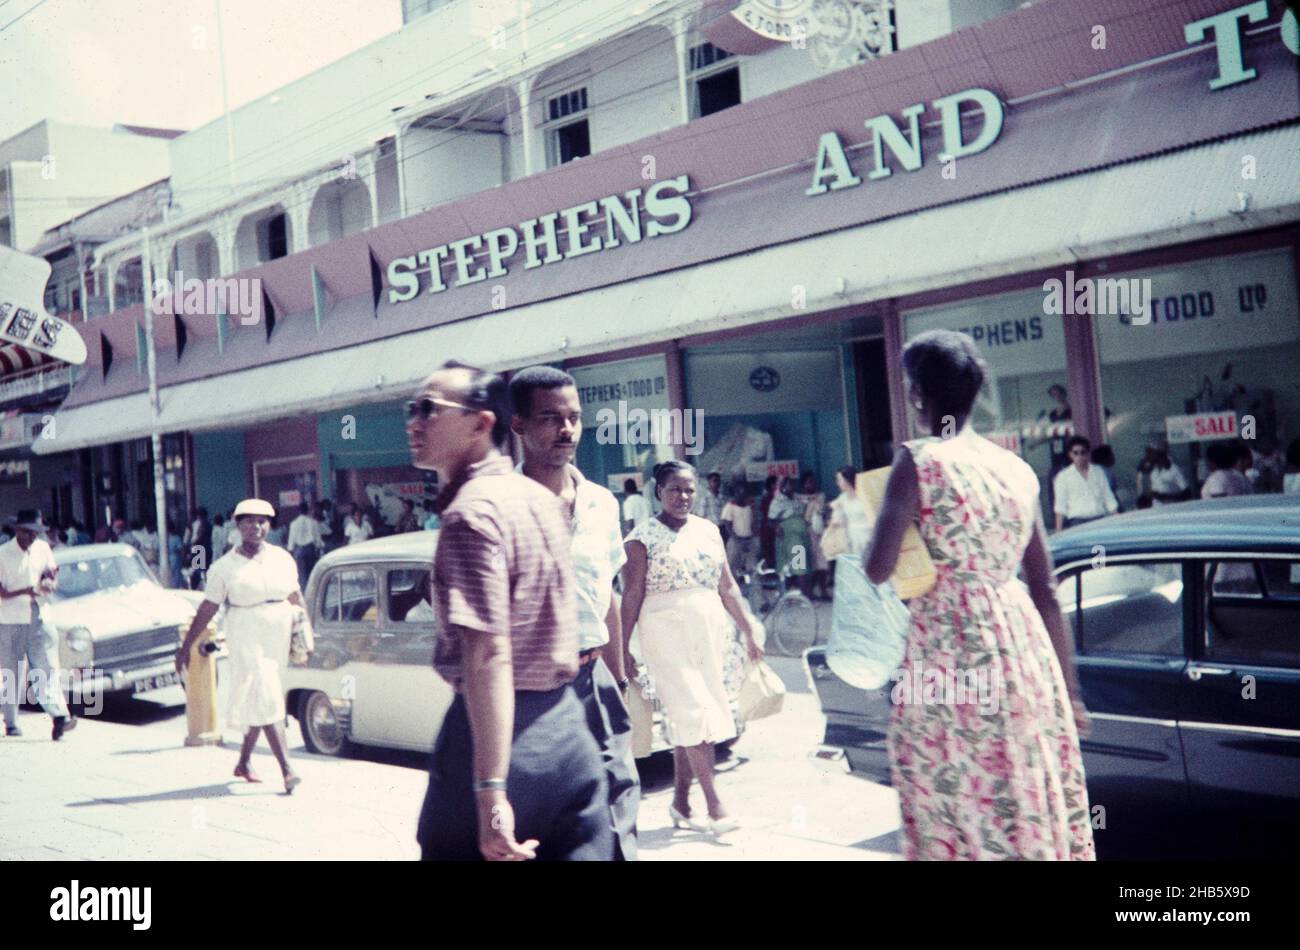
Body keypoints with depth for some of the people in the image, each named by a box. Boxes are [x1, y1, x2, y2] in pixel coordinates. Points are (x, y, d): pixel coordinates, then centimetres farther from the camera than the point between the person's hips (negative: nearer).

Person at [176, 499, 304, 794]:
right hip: (246, 639, -4)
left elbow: (296, 600, 11)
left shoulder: (282, 558, 7)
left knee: (256, 702, 13)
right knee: (265, 700, -11)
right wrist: (186, 646, 3)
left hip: (279, 637, 4)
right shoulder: (224, 567, -2)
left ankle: (244, 762, 29)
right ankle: (287, 770, -16)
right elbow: (207, 610, 2)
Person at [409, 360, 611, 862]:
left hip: (500, 728, -8)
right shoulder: (542, 497, 10)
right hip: (567, 726, 8)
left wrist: (491, 792, -27)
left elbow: (489, 656, -24)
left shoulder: (472, 512, -16)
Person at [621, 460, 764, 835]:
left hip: (710, 631, 5)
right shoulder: (643, 536, -3)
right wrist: (622, 647, -9)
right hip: (667, 632, -5)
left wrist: (749, 630, 11)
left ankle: (680, 802, 16)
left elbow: (727, 586, 14)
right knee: (693, 712, -10)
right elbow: (632, 595, -6)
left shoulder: (708, 530, 12)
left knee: (688, 718, 7)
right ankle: (715, 806, -8)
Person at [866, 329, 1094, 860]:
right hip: (1022, 639, 6)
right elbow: (1046, 590, 11)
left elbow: (877, 570, -14)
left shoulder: (918, 462, -9)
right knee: (1039, 802, 15)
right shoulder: (1019, 470, 9)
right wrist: (1068, 685, 16)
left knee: (956, 814, 4)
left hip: (946, 651, -6)